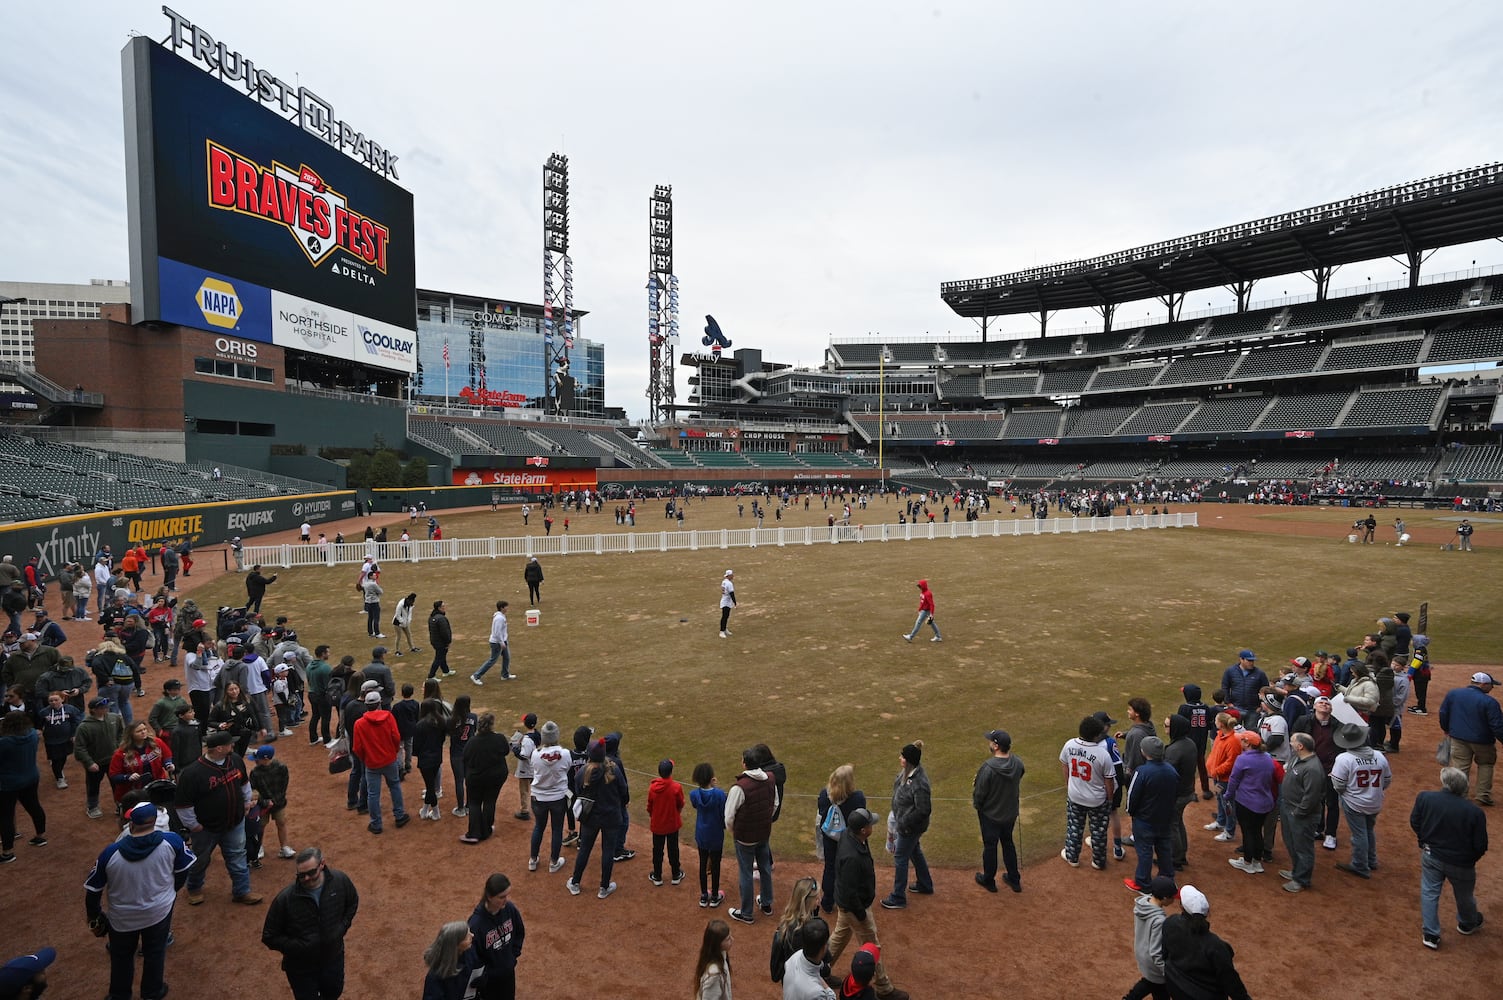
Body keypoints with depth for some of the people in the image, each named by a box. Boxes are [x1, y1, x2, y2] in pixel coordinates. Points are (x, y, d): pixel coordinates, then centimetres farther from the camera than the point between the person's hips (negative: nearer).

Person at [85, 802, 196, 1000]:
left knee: (121, 956, 27)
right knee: (155, 953, 23)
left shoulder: (111, 853, -23)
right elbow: (184, 870, -7)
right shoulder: (171, 841, -24)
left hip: (122, 917, 0)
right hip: (159, 911, 0)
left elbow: (92, 889, -10)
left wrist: (94, 917, 9)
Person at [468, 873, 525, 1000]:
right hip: (487, 978, -5)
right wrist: (484, 972, -13)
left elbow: (520, 932, 3)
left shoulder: (510, 908, -16)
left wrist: (513, 954, 0)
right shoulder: (476, 923, -33)